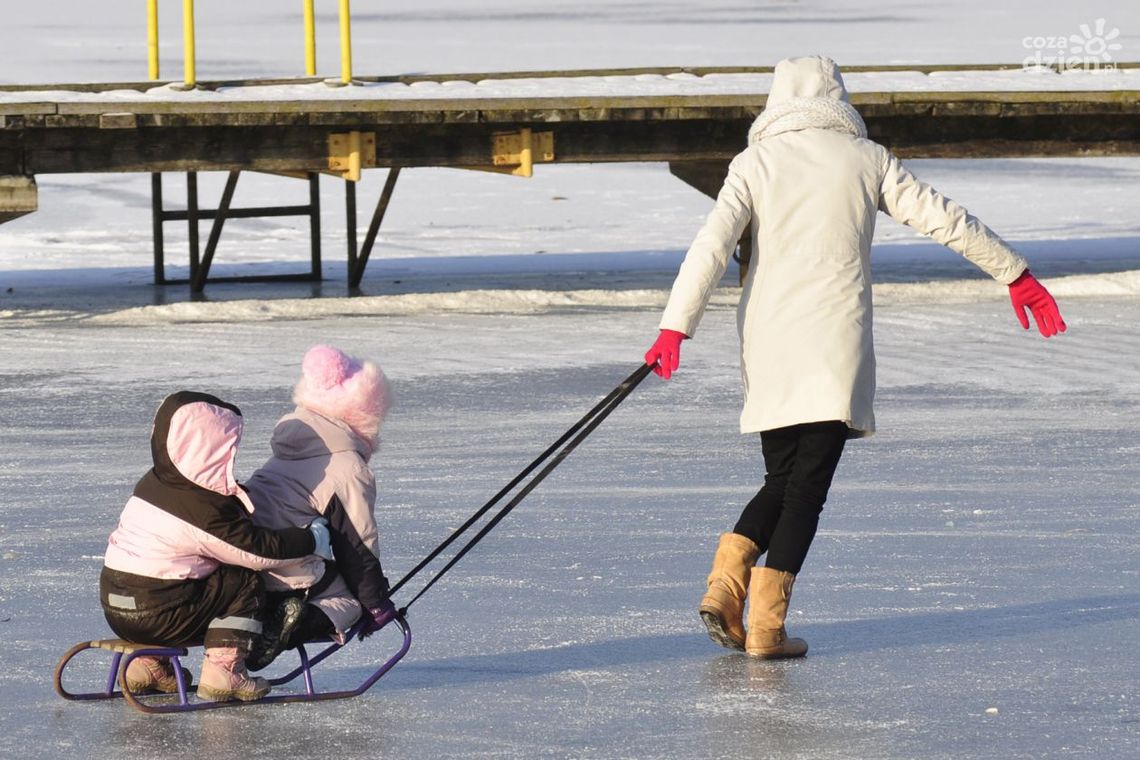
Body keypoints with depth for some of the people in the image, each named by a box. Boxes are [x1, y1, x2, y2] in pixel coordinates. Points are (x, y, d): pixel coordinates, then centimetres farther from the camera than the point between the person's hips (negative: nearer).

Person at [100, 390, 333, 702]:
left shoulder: (154, 483, 10)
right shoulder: (205, 510, -17)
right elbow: (259, 551, -12)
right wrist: (311, 540, -1)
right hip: (155, 616, -8)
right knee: (245, 583, 0)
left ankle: (149, 664, 27)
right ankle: (224, 671, -5)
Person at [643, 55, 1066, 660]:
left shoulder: (754, 163, 5)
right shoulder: (866, 160, 5)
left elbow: (712, 246, -7)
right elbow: (944, 219, 7)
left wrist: (675, 328, -12)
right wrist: (1015, 275, 16)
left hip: (768, 345, 2)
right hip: (835, 347, -2)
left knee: (783, 479, 17)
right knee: (807, 486, 0)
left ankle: (725, 586, -1)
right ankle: (765, 626, -6)